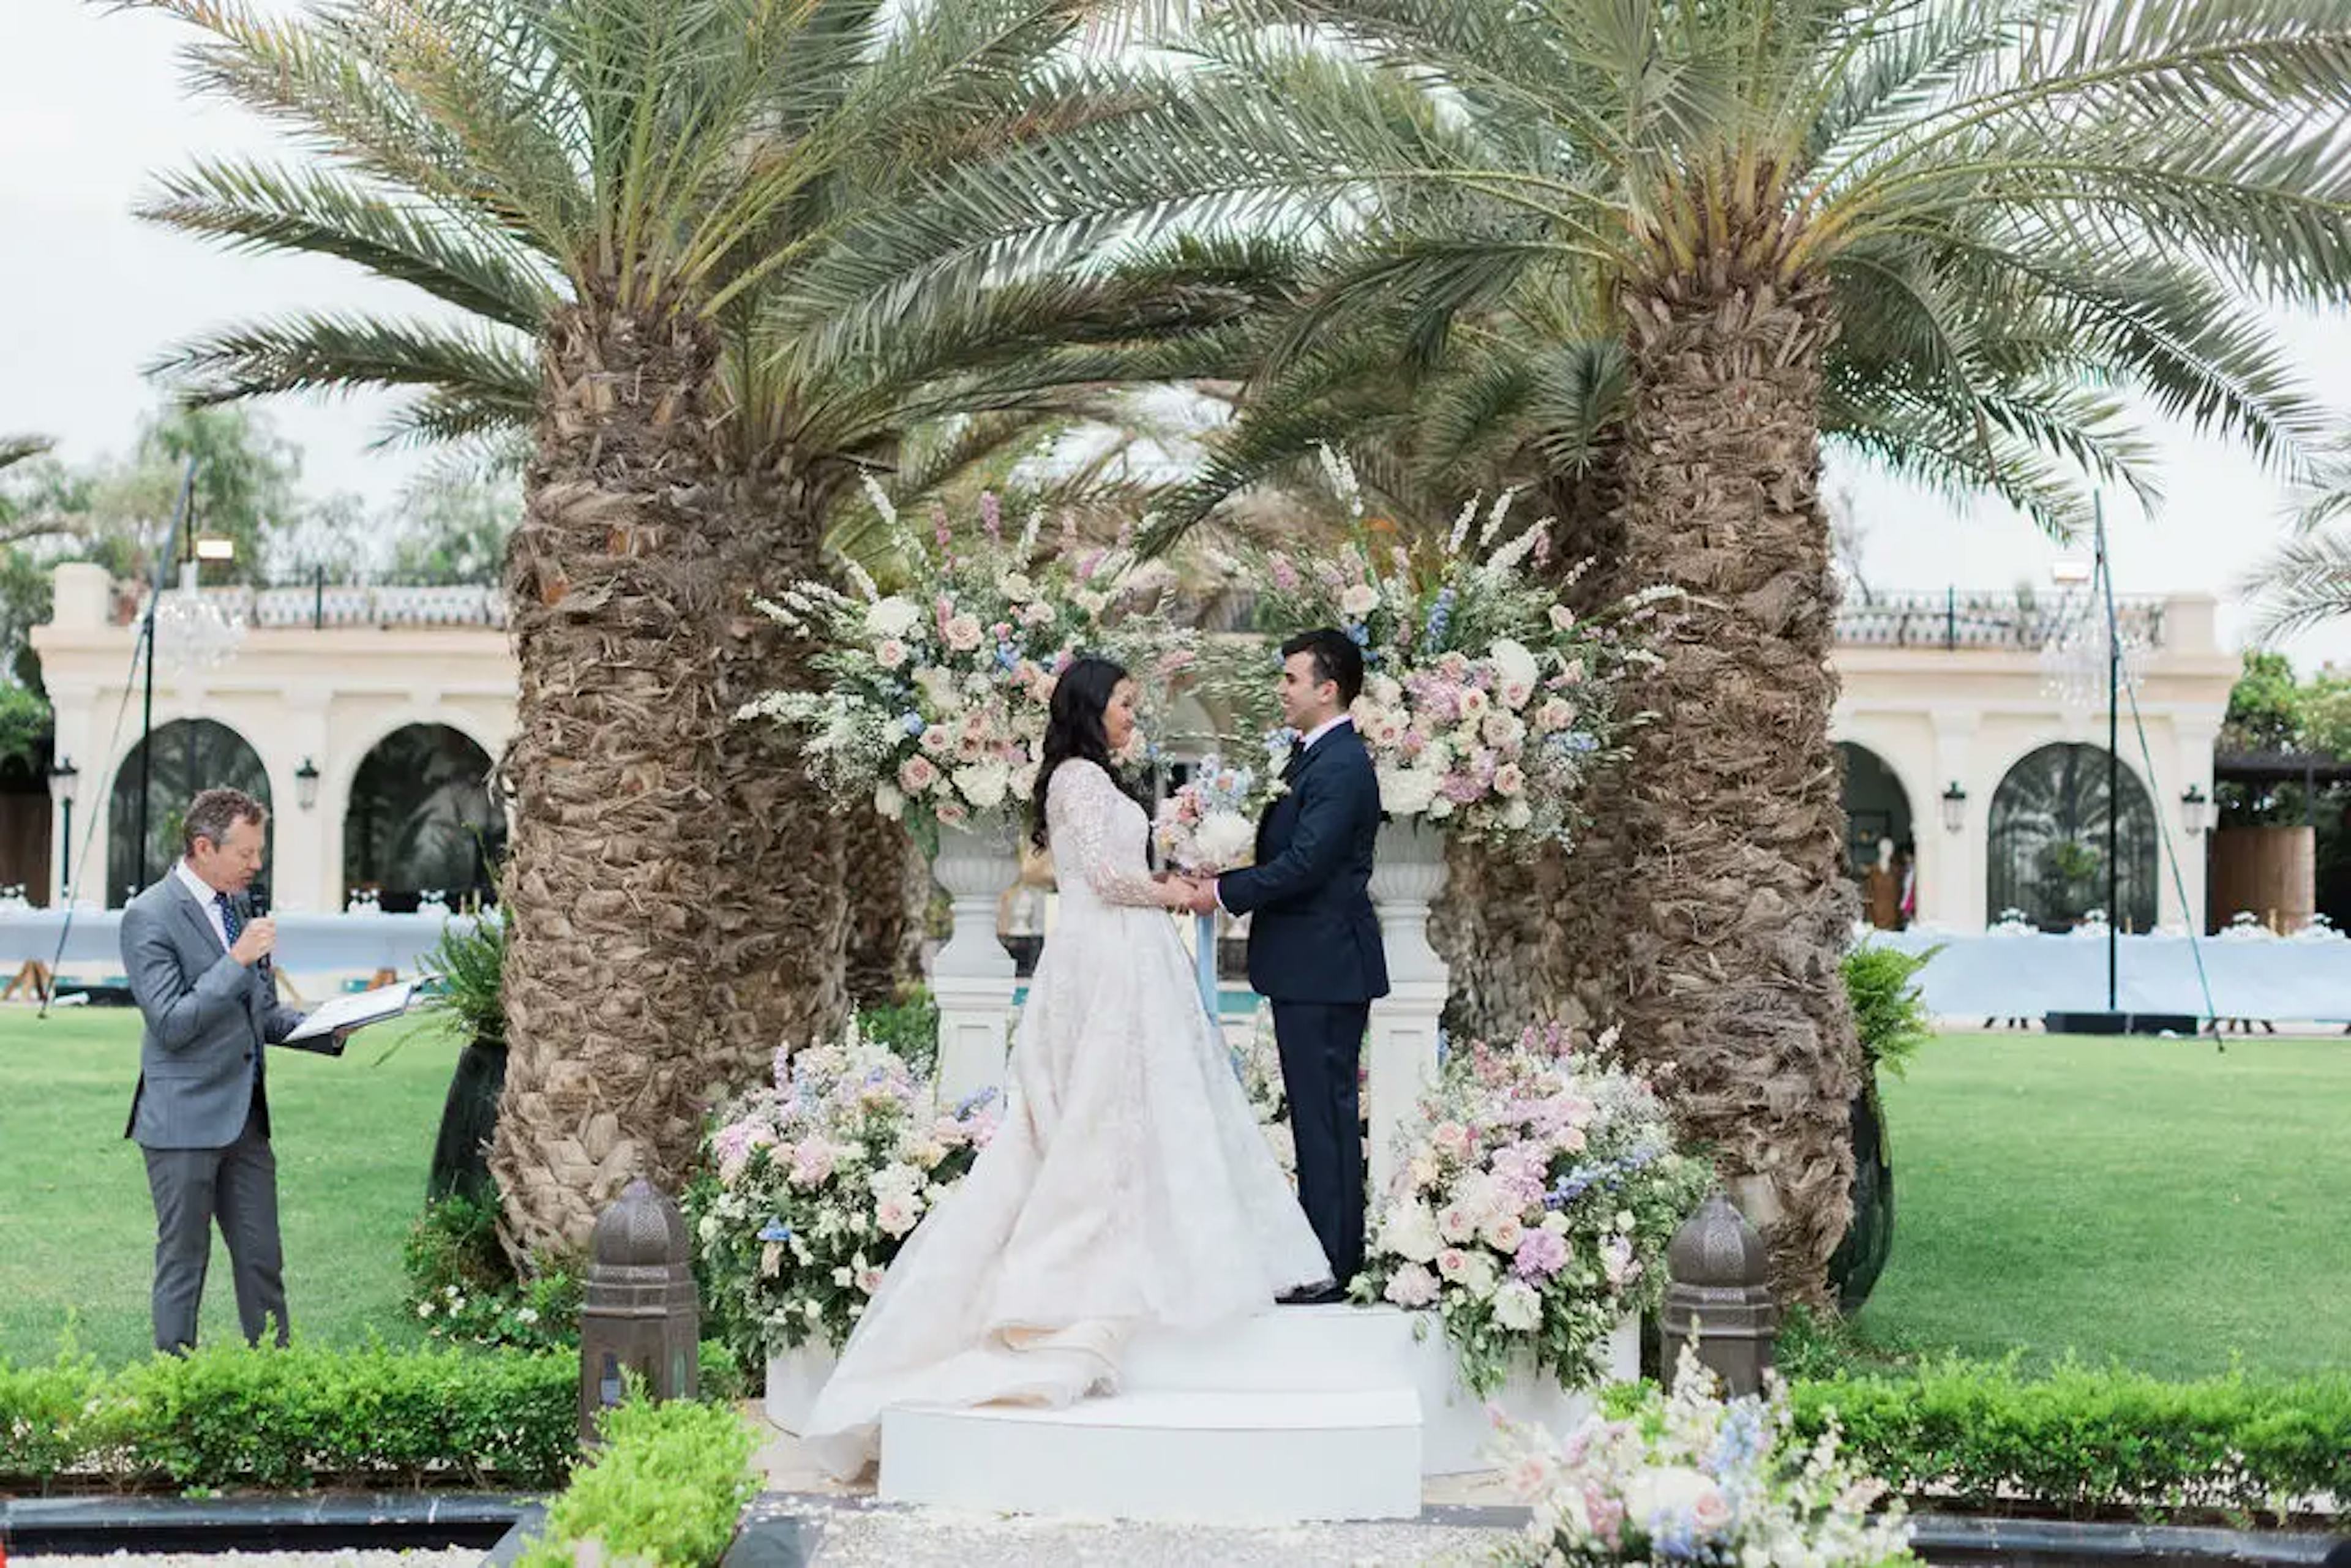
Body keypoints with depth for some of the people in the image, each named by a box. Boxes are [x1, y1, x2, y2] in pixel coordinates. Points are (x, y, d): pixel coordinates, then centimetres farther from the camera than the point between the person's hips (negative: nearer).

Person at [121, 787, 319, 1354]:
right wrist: (237, 960, -22)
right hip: (185, 1120, -7)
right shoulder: (150, 917, -12)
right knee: (183, 1263, 2)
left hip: (246, 1115, 7)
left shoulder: (238, 906, 12)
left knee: (262, 1260, 8)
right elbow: (170, 1024, -19)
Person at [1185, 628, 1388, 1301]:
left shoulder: (1341, 765, -16)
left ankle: (1330, 1263, -1)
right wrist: (1223, 876, 3)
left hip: (1323, 966, -10)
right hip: (1309, 965, 10)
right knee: (1318, 1110, 14)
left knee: (1326, 1111, -5)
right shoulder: (1314, 755, 15)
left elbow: (1304, 864, -22)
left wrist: (1223, 893, -15)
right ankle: (1327, 1245, 21)